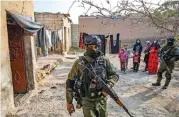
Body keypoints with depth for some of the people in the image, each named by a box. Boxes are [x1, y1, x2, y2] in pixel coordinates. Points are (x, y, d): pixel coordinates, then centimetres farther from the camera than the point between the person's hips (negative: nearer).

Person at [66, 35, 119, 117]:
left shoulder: (104, 61, -4)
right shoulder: (79, 63, -11)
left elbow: (114, 75, 2)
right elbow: (70, 81, -4)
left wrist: (108, 86, -19)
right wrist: (69, 102, -1)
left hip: (102, 100, 3)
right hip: (87, 101, -3)